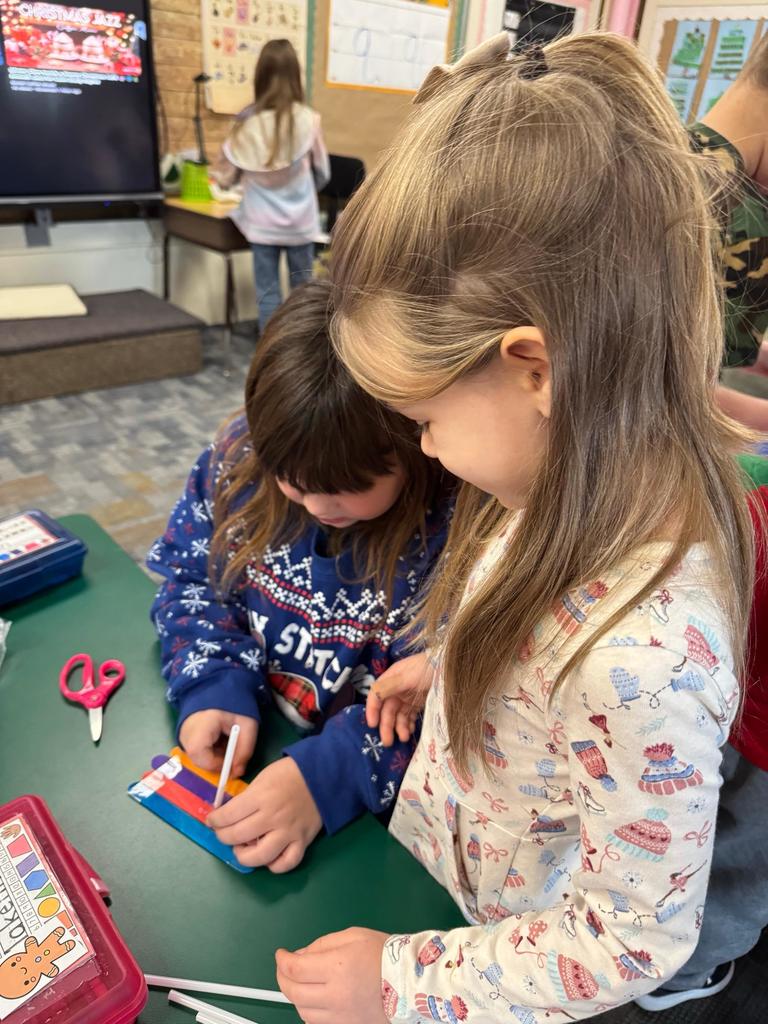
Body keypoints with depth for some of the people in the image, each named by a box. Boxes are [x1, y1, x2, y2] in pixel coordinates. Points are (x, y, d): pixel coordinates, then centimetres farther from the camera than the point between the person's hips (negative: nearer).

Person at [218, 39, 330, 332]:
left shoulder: (248, 121, -7)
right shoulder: (308, 119, -8)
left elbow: (226, 174, 1)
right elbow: (323, 173, 6)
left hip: (262, 221, 0)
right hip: (300, 219, 0)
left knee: (267, 291, 6)